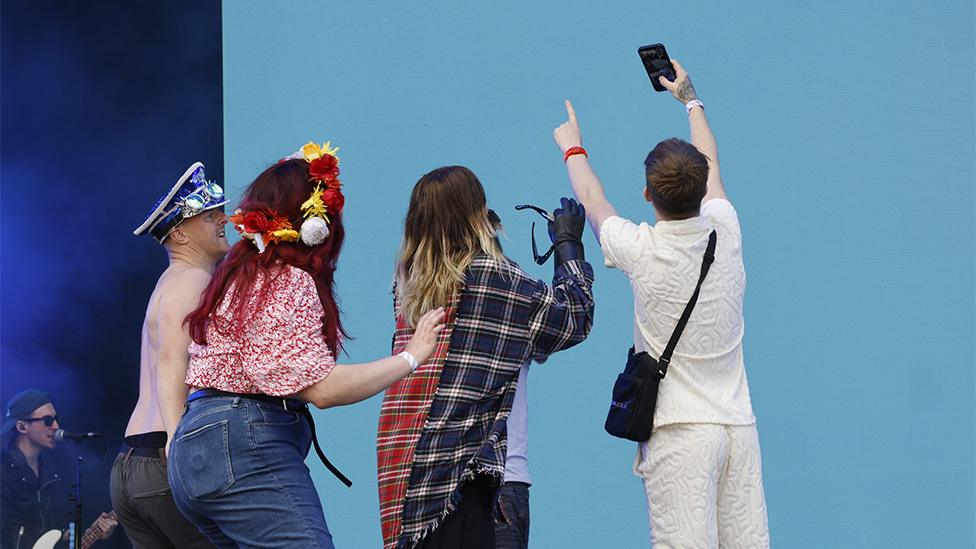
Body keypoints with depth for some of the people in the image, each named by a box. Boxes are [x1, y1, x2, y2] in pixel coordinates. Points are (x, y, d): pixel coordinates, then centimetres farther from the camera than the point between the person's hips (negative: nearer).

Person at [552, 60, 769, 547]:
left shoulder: (640, 250, -7)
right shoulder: (725, 232, 3)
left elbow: (591, 199, 15)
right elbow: (709, 164, 25)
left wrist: (572, 148, 35)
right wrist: (690, 99, 42)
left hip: (679, 429, -4)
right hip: (738, 424, 4)